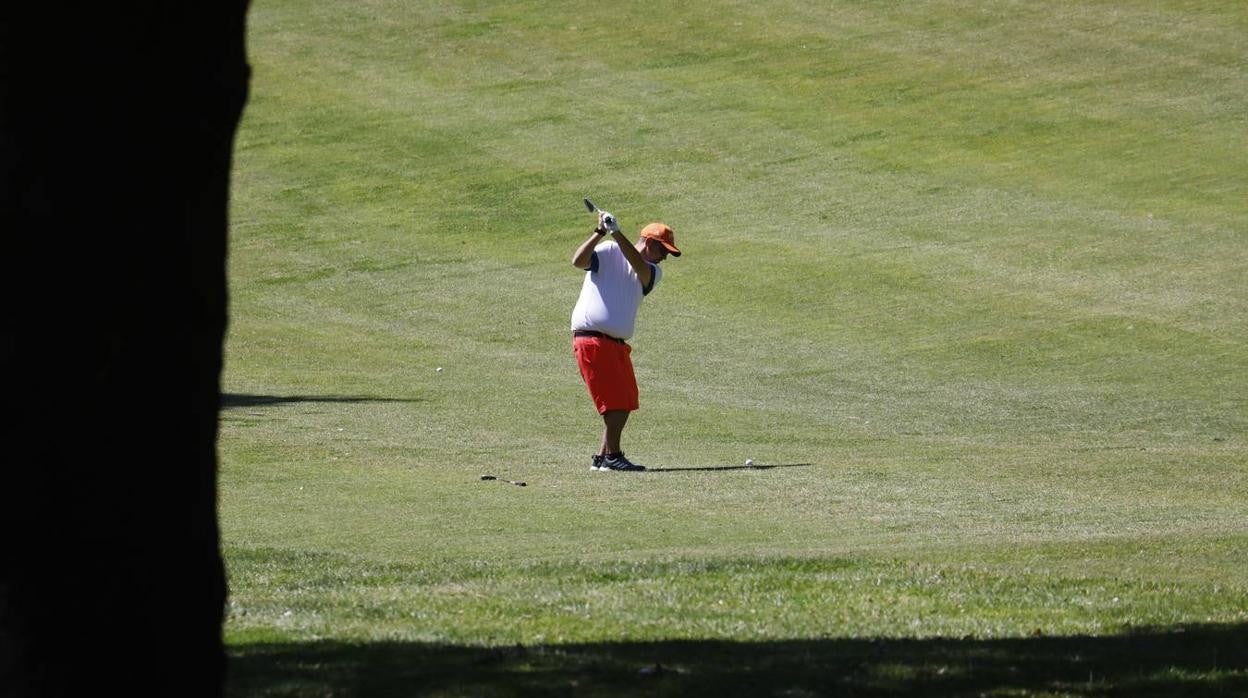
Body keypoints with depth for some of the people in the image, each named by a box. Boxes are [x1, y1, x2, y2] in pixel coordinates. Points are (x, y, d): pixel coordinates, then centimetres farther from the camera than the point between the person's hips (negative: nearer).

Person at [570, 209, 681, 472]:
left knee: (625, 402, 11)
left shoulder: (653, 272, 11)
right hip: (592, 339, -8)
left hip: (618, 343, 8)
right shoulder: (608, 252, -2)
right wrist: (600, 233, -28)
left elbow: (640, 267, -12)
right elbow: (578, 261, -18)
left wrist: (617, 234, -23)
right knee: (616, 400, -10)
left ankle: (603, 457, 19)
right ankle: (611, 456, -4)